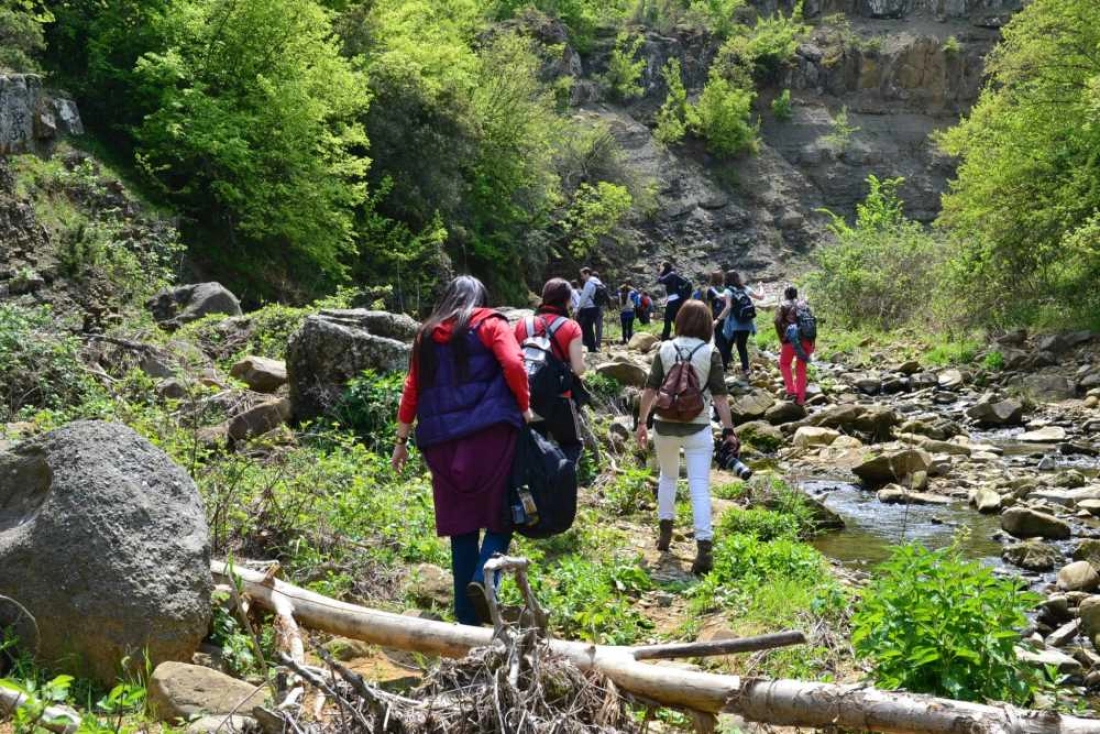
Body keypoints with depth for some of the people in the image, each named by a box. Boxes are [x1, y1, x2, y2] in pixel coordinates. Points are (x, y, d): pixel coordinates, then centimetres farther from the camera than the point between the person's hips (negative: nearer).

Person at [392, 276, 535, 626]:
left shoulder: (426, 335, 17)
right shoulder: (490, 323, 6)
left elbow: (412, 390, 17)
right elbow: (513, 364, -10)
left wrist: (401, 440, 21)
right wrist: (525, 407, 2)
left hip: (442, 439, 4)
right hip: (490, 431, -4)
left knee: (462, 522, 8)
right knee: (501, 514, 6)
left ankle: (467, 615, 10)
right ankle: (482, 579, -18)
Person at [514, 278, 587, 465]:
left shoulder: (522, 324, 4)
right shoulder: (570, 327, -7)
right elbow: (578, 369, -12)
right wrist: (581, 355, 9)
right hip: (559, 399, -3)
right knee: (572, 445, 16)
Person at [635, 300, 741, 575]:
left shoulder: (665, 349, 1)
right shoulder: (710, 353, -3)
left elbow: (650, 389, 0)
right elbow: (719, 395, -8)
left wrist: (641, 421, 8)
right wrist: (729, 431, -5)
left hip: (665, 425, 2)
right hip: (697, 428, -2)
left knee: (668, 476, 25)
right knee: (700, 488, -3)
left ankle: (665, 530, 27)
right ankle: (704, 547, -14)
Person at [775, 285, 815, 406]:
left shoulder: (783, 306, 6)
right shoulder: (803, 305, 16)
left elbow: (778, 322, -8)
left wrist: (782, 339, -1)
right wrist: (811, 343, 12)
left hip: (792, 339, -4)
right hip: (806, 339, 4)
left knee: (784, 364, 18)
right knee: (801, 368, 13)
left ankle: (791, 391, 4)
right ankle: (800, 398, 12)